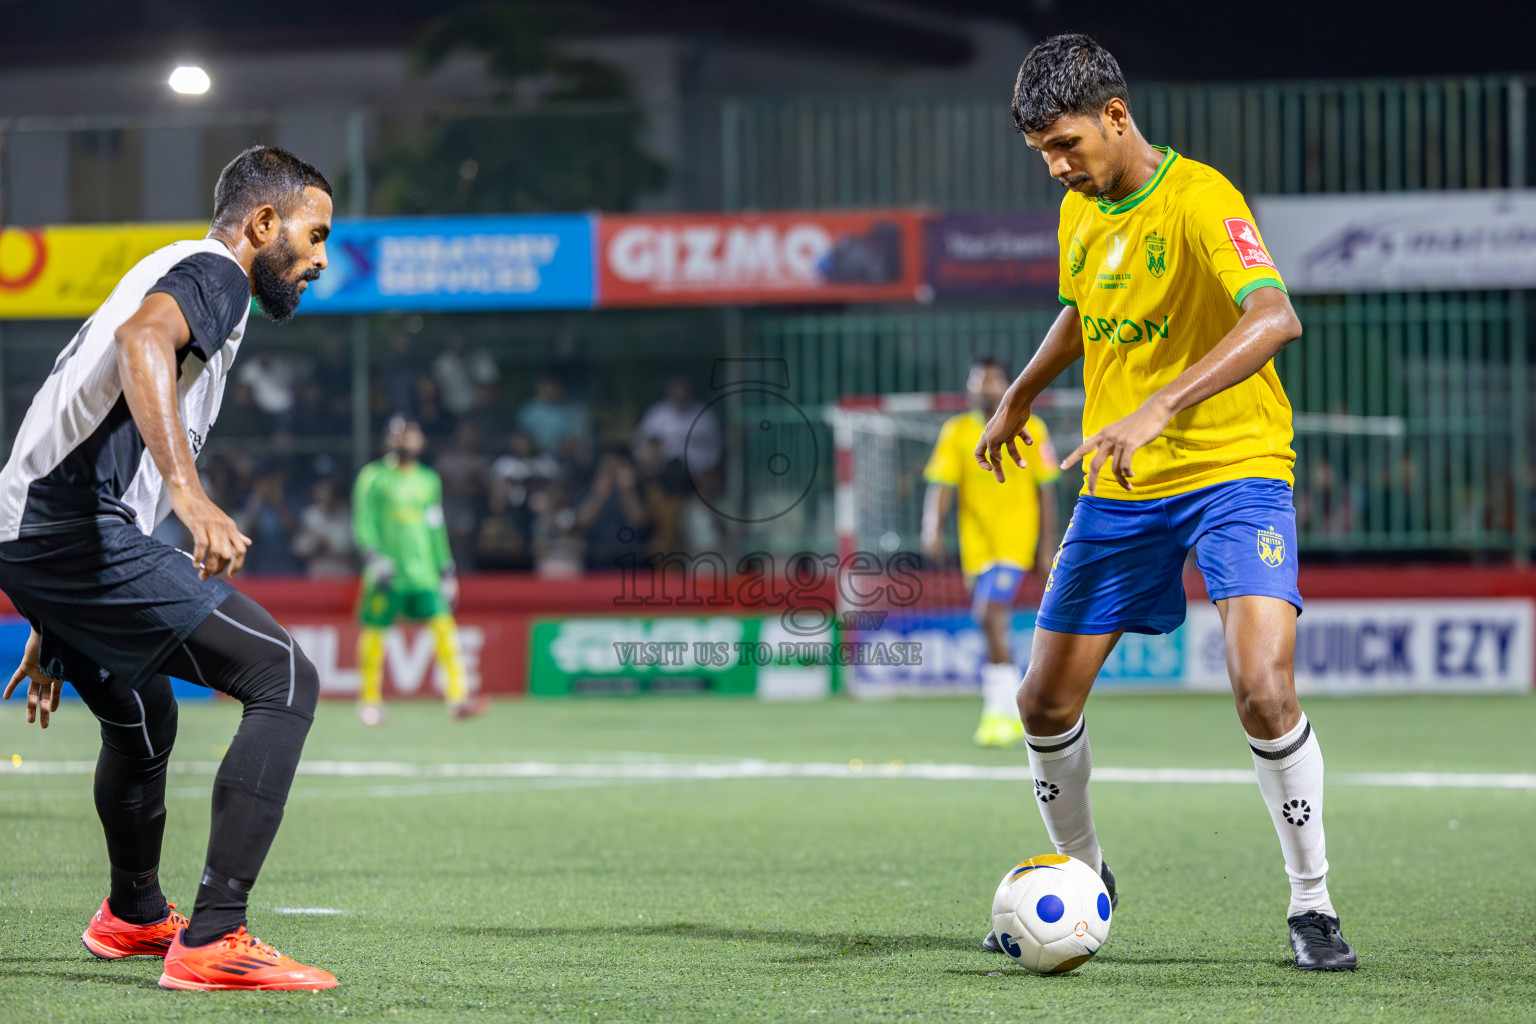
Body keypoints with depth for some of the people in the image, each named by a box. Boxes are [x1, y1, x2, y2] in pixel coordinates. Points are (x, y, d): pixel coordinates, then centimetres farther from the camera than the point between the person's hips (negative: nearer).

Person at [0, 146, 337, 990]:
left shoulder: (169, 272, 30)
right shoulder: (213, 272, -2)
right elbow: (141, 340, -27)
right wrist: (189, 492, -41)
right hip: (89, 536, -10)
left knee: (141, 717, 33)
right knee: (285, 681, -12)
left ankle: (133, 914, 57)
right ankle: (212, 944, -20)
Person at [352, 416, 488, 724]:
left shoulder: (428, 480, 15)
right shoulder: (373, 477, 0)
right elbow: (362, 525, -5)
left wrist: (446, 569, 19)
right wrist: (374, 558, -19)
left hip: (424, 572, 3)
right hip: (387, 571, -3)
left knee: (444, 626, -11)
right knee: (373, 633, 2)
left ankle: (457, 697, -14)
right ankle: (370, 700, 20)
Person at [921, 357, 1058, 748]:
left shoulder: (1031, 429, -1)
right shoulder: (956, 432, 2)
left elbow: (1045, 491, 4)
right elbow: (940, 485, -6)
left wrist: (1048, 544, 2)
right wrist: (933, 529, -22)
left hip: (1017, 537, -3)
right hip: (976, 543, 3)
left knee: (993, 616, -20)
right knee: (995, 629, 12)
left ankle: (999, 712, -20)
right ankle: (1014, 714, 28)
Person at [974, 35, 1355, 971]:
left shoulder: (1196, 200, -19)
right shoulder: (1081, 211, 6)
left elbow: (1275, 318, -36)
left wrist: (1157, 409, -45)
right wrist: (1020, 399, 33)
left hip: (1234, 469, -7)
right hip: (1119, 490, 7)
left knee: (1264, 689, -24)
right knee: (1045, 702, 4)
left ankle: (1312, 905, -7)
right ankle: (1081, 876, 29)